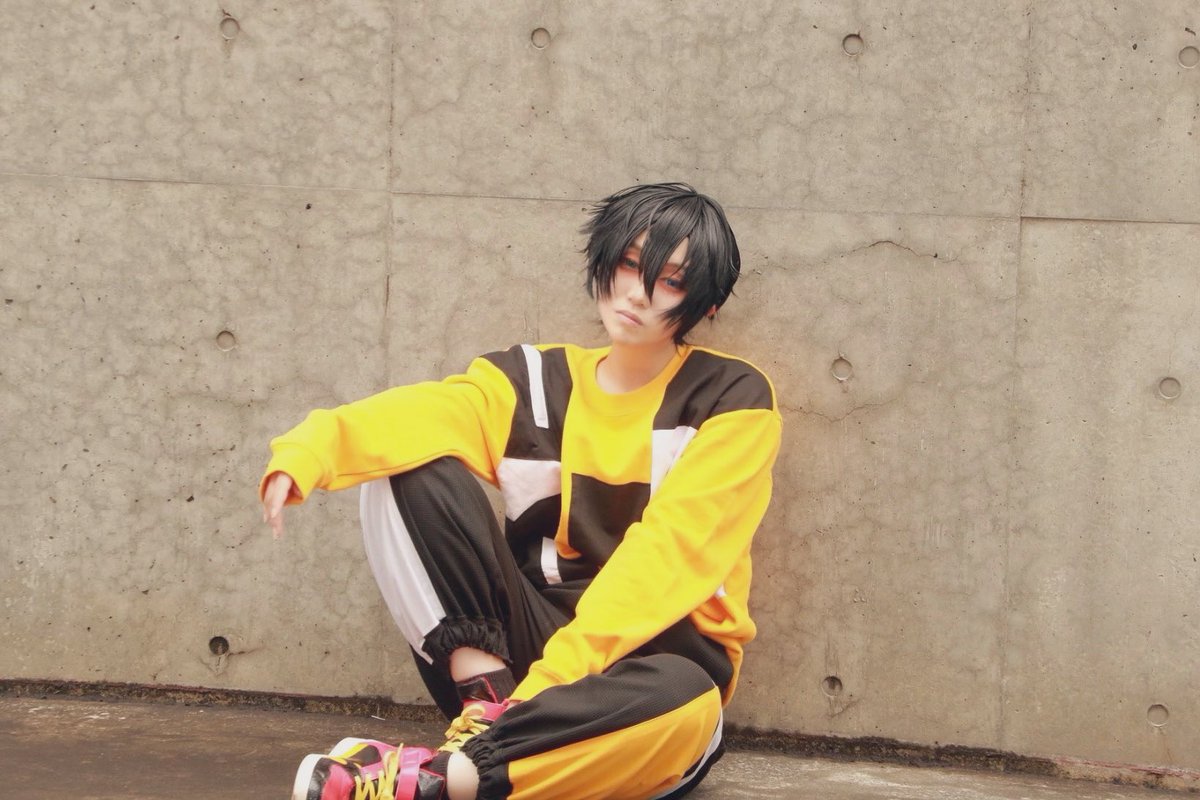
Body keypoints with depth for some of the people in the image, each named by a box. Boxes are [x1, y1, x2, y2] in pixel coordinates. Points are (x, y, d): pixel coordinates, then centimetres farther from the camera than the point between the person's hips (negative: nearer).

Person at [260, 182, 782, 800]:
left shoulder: (732, 399, -3)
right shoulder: (535, 380, 7)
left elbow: (670, 551, -17)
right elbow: (420, 414, -13)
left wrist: (558, 670, -29)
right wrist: (308, 450, -35)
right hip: (530, 637, 3)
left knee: (679, 700, -40)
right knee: (415, 470, -12)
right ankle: (488, 697, -24)